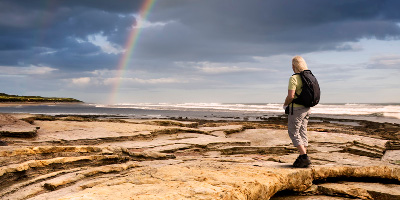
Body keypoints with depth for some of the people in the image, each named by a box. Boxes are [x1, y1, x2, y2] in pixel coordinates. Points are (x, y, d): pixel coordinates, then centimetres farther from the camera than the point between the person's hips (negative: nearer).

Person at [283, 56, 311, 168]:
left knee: (293, 132, -1)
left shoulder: (294, 78, -16)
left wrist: (285, 104, -5)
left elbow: (291, 96, -23)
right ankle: (303, 158, 14)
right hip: (307, 108, 8)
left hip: (296, 109, -8)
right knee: (302, 132, 12)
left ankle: (304, 156, -10)